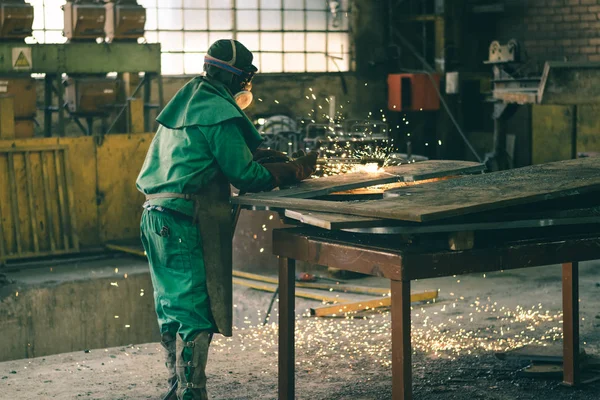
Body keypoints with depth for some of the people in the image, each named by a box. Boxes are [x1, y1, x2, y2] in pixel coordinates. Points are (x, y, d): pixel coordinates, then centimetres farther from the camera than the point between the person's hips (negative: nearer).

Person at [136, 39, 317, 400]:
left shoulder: (188, 101, 18)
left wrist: (285, 159, 13)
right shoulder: (218, 113, -12)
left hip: (156, 217, 10)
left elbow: (235, 152, 22)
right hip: (185, 224, -10)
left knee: (173, 305, 16)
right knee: (195, 312, -7)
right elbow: (247, 176, -11)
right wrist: (297, 170, 1)